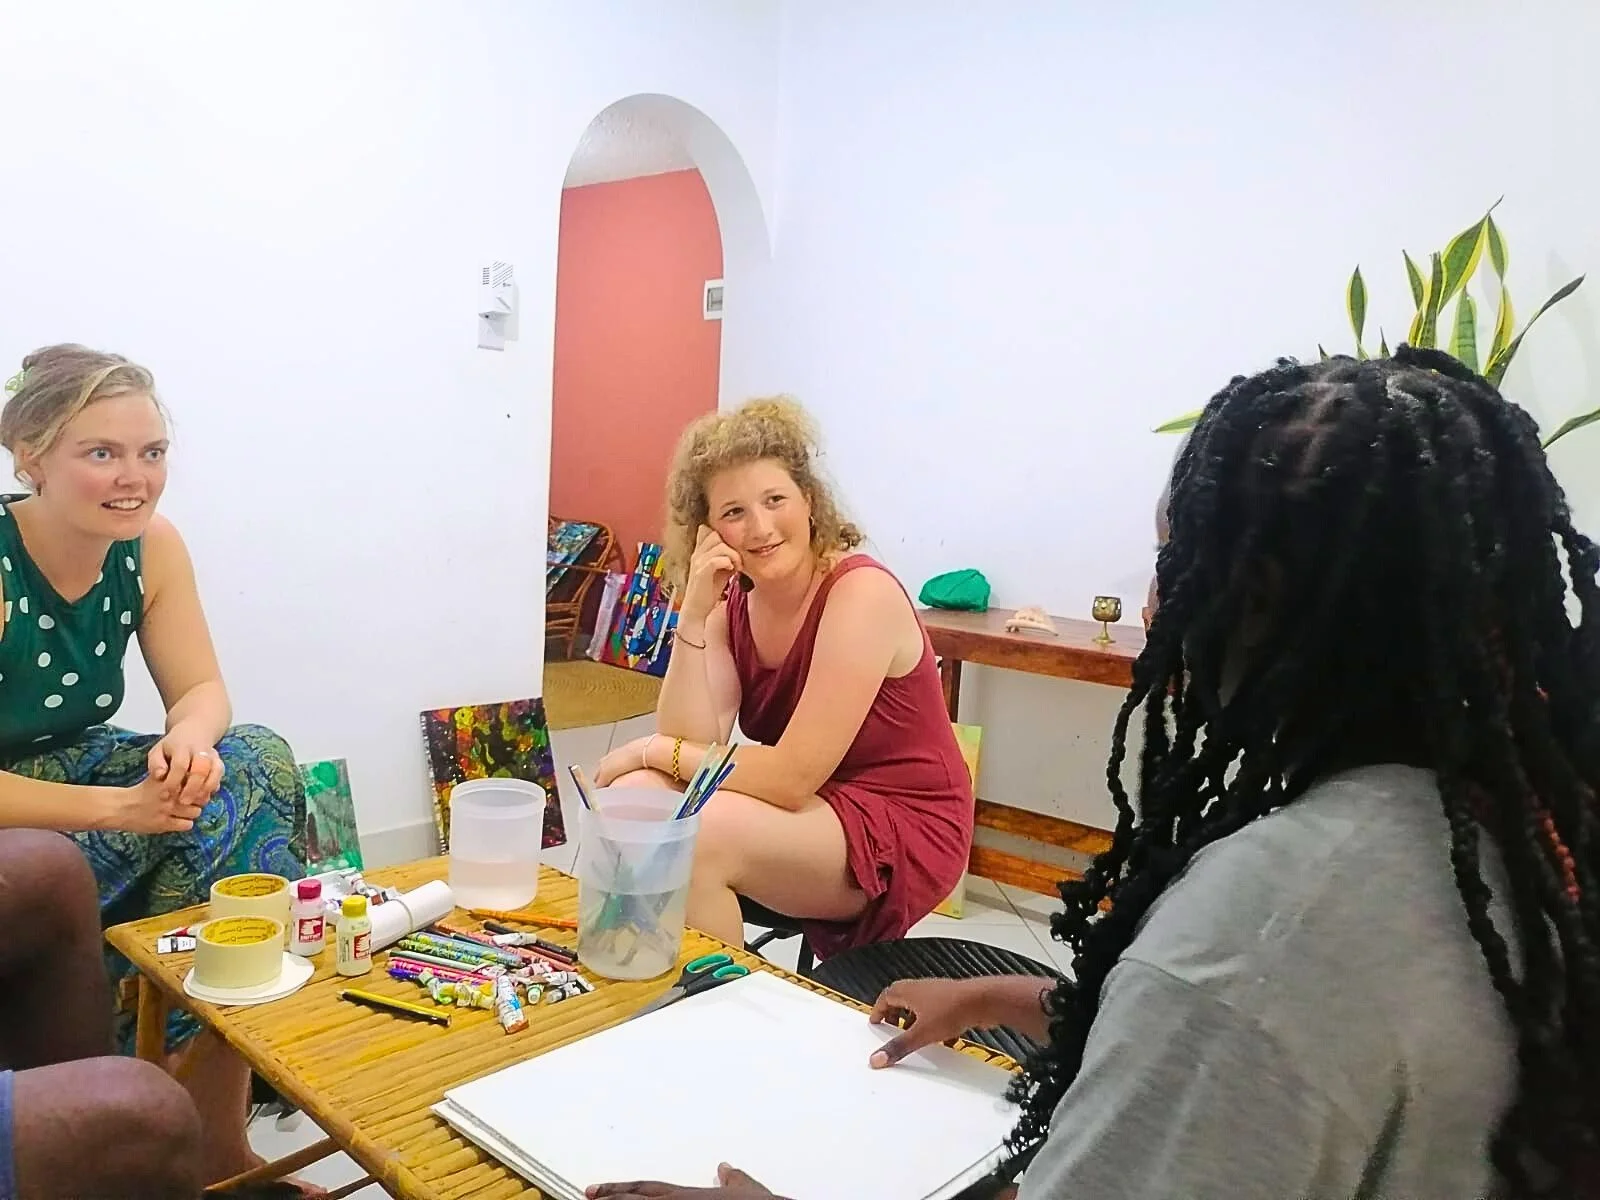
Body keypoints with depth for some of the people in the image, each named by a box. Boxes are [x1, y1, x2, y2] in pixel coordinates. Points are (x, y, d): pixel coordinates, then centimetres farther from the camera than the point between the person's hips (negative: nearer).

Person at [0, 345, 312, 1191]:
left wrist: (188, 742, -27)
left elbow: (201, 692, -5)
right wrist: (122, 807, -31)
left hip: (82, 769, 6)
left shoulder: (151, 547, -7)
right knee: (222, 810, -26)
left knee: (250, 761, -20)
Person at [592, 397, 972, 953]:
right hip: (805, 812, 7)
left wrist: (652, 750, -14)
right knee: (634, 798, -12)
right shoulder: (733, 604, 0)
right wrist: (692, 615, -20)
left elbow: (792, 777, -24)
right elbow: (689, 745, -12)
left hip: (901, 828, -6)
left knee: (696, 836, -27)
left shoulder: (862, 593, -21)